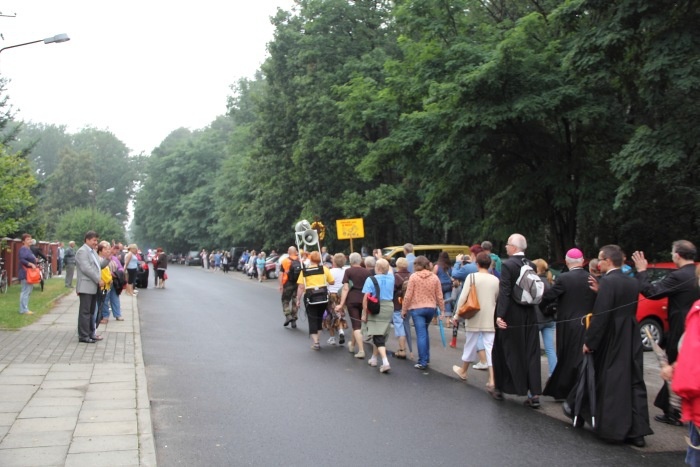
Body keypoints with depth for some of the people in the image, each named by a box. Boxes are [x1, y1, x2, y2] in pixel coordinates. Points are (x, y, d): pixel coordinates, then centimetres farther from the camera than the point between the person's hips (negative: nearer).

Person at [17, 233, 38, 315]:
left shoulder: (29, 249, 17)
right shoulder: (23, 249, -13)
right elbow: (22, 260, -25)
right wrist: (31, 264, -31)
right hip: (25, 274, -10)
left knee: (28, 291, 14)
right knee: (25, 291, -9)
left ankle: (25, 309, 20)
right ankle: (23, 310, -6)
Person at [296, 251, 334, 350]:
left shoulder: (304, 271, -4)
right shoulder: (324, 269, 0)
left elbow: (301, 287, -8)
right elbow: (332, 282, 3)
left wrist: (298, 299, -1)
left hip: (310, 297, -2)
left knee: (312, 320, 4)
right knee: (319, 317, 19)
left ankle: (315, 342, -7)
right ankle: (316, 338, 23)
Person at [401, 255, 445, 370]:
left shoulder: (414, 276, -7)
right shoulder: (434, 277, 3)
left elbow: (408, 295, -8)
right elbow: (439, 296, 3)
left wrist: (404, 310, -1)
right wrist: (442, 310, 11)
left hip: (417, 308, -4)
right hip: (431, 308, 4)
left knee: (421, 334, -3)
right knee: (425, 332, 22)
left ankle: (423, 362, -4)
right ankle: (426, 358, 25)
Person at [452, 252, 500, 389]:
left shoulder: (472, 277, -8)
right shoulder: (495, 280, 2)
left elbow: (463, 297, -12)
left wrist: (457, 315, -3)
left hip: (475, 318, -2)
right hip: (490, 319, 2)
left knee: (471, 344, 14)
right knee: (490, 347, 1)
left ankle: (463, 371, 34)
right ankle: (492, 380, -6)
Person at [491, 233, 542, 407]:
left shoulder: (508, 264, -14)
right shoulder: (531, 265, 4)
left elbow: (504, 292, -21)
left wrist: (500, 315, -22)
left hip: (511, 316, -5)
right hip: (529, 316, 5)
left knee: (505, 352, 9)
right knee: (530, 353, 7)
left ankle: (500, 388, 21)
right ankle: (534, 394, 6)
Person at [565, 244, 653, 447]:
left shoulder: (607, 282, -17)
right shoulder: (632, 282, 7)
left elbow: (600, 315, -20)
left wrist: (589, 341, -14)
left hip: (610, 341, -6)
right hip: (631, 341, 6)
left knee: (609, 384, 10)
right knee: (634, 383, 7)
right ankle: (636, 431, 8)